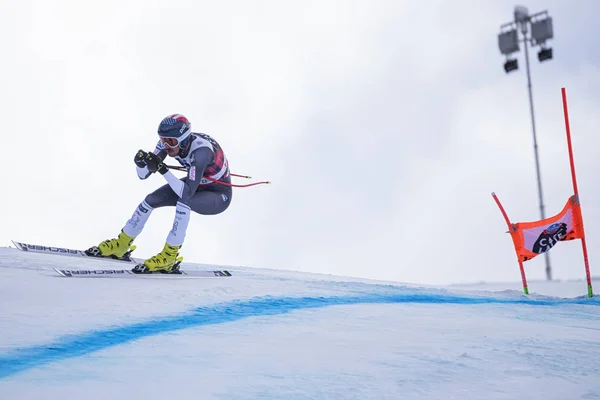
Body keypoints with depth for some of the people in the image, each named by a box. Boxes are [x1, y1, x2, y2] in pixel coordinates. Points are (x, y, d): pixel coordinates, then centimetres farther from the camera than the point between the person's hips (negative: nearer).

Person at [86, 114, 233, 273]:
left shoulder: (200, 150, -38)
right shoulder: (168, 141, -18)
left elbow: (187, 193, -43)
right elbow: (143, 175, -13)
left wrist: (163, 169, -45)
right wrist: (141, 162, -34)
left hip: (219, 196, -7)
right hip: (197, 184, 7)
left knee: (183, 202, -34)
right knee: (151, 200, -3)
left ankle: (169, 256, -18)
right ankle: (121, 245, 18)